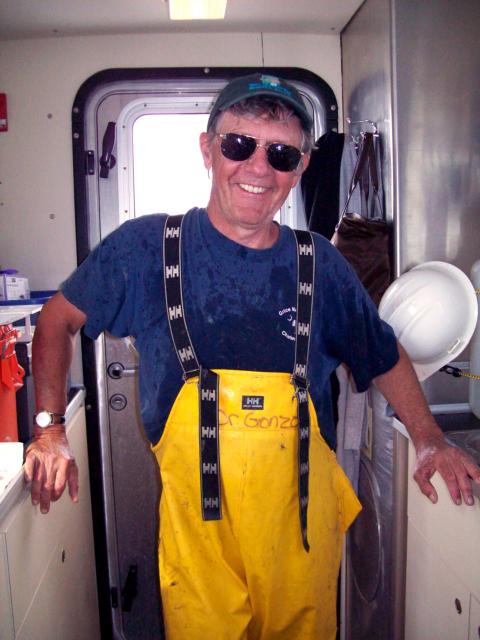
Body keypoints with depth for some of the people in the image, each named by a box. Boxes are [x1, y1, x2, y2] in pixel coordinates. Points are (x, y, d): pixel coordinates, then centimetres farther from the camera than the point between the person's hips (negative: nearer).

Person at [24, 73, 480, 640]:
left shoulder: (319, 265, -1)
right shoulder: (145, 247, -7)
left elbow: (384, 357, 13)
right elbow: (59, 318, 5)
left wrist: (429, 441, 4)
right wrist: (49, 429, -2)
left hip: (302, 519, 3)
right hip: (195, 516, -2)